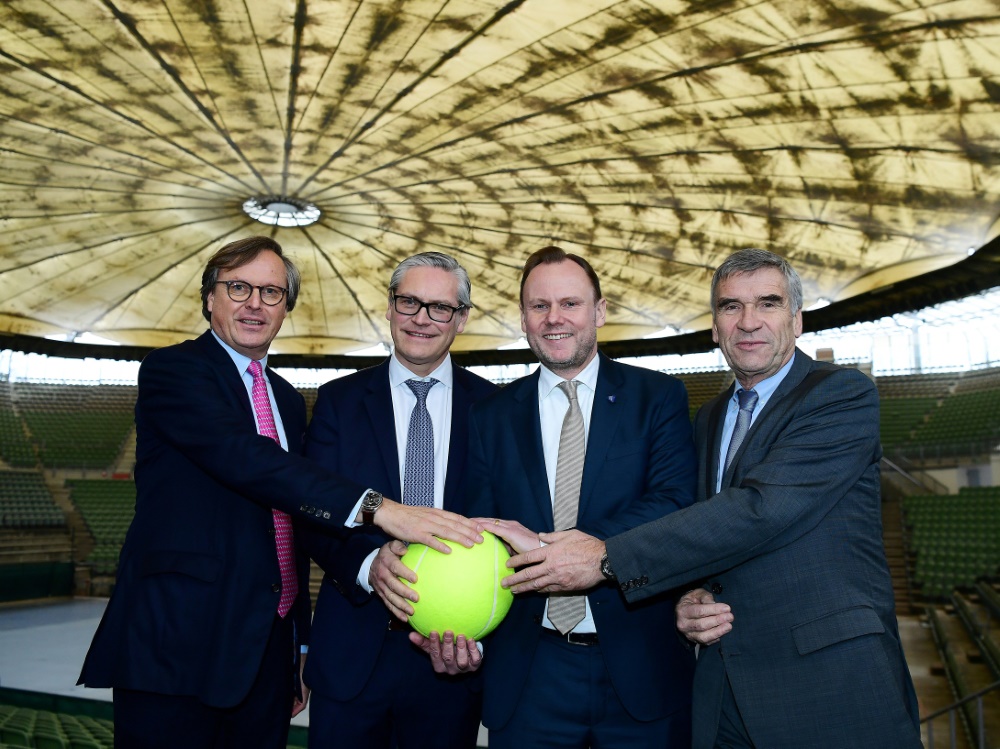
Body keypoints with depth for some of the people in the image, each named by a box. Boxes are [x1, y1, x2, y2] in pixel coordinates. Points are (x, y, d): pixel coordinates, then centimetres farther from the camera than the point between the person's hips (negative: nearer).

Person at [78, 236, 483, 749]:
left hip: (268, 648, 6)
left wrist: (301, 645, 16)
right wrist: (377, 508, -35)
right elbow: (241, 456, -26)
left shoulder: (287, 398, 15)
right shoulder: (171, 370, -7)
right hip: (178, 648, -6)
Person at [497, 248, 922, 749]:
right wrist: (691, 599, -5)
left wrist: (609, 557, -24)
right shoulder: (708, 420, 13)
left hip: (831, 686, -5)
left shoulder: (843, 395, -10)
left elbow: (762, 508, -23)